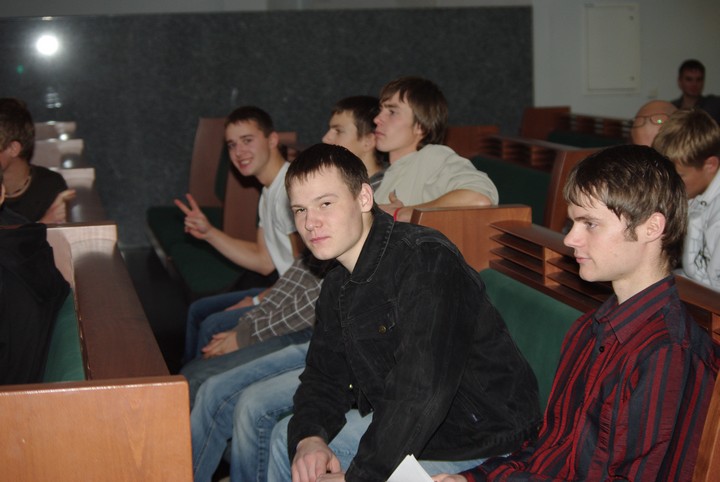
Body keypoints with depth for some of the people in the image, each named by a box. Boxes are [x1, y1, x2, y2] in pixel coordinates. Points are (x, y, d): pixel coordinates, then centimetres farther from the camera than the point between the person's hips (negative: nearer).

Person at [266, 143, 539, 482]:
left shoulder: (425, 259, -26)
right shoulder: (338, 286, 6)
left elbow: (423, 388, -32)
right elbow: (324, 374, 9)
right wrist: (309, 438, -12)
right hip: (398, 422, 9)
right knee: (287, 438, 17)